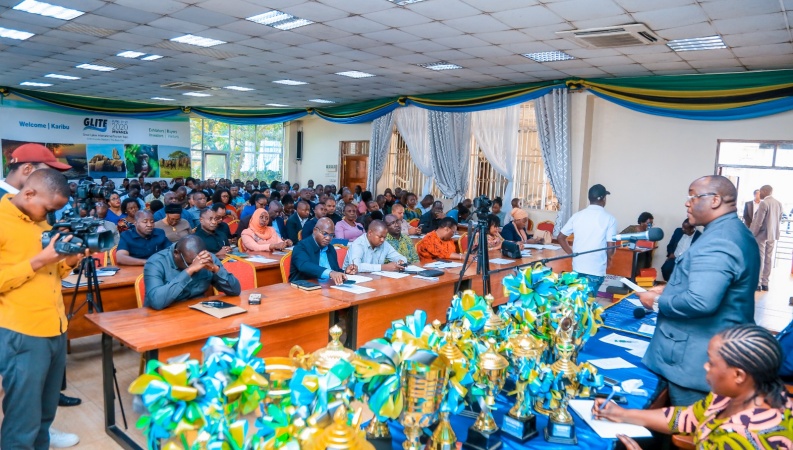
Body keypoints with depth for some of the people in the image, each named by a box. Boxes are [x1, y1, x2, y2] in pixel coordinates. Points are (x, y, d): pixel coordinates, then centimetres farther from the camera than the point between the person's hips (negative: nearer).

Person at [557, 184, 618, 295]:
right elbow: (610, 248, -10)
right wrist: (607, 259, 11)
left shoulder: (577, 216, 3)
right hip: (596, 269, -4)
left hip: (577, 267, 4)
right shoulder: (609, 218, -7)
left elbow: (560, 237, 7)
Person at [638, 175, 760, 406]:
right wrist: (671, 290, 12)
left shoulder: (715, 243, -24)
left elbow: (700, 302, -33)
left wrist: (657, 301, -16)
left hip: (696, 360, -11)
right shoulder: (736, 232, 11)